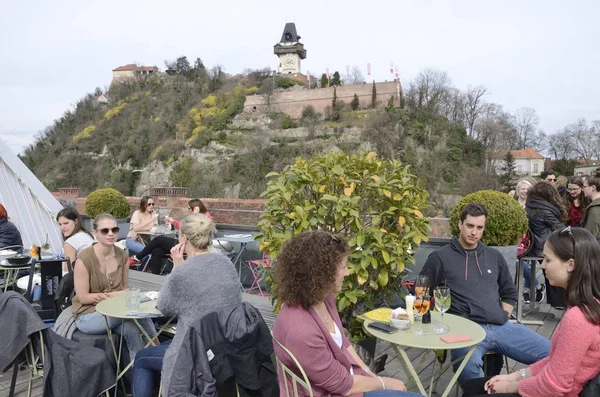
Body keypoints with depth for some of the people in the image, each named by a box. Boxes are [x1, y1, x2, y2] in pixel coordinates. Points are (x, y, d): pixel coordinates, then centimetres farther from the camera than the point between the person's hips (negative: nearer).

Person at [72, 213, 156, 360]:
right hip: (88, 315, -5)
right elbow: (83, 298, -14)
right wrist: (115, 295, -18)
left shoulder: (122, 256, -2)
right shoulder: (84, 259, -17)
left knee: (132, 329, -30)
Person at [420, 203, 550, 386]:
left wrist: (503, 317, 12)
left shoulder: (494, 256, 21)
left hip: (501, 327, 5)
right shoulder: (440, 257, 6)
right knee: (469, 368, -38)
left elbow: (510, 293, 30)